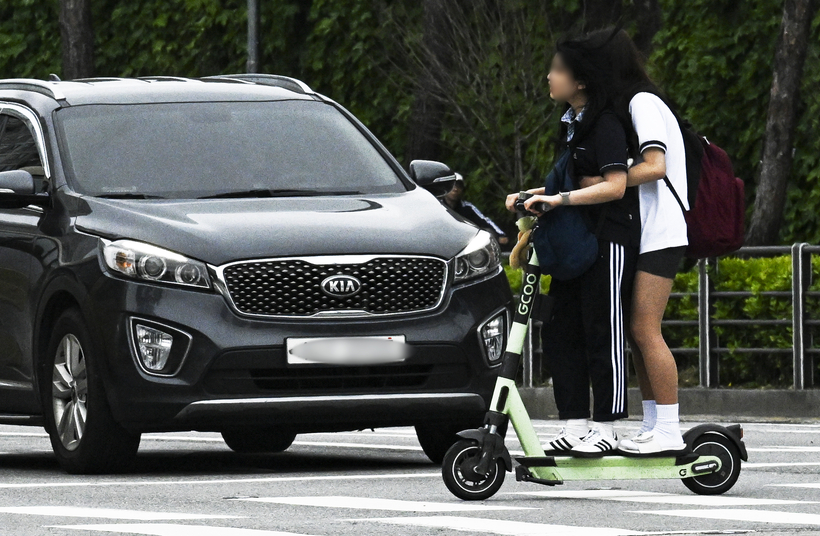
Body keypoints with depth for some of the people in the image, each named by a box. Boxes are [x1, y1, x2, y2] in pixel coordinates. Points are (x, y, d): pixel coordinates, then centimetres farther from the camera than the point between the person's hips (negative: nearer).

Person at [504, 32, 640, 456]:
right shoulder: (571, 121, 14)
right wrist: (534, 198, 11)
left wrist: (559, 199, -29)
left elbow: (615, 185, -25)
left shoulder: (605, 125, -15)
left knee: (602, 334, -5)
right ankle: (574, 428, 9)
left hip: (610, 237, -9)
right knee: (560, 332, 6)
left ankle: (605, 430, 0)